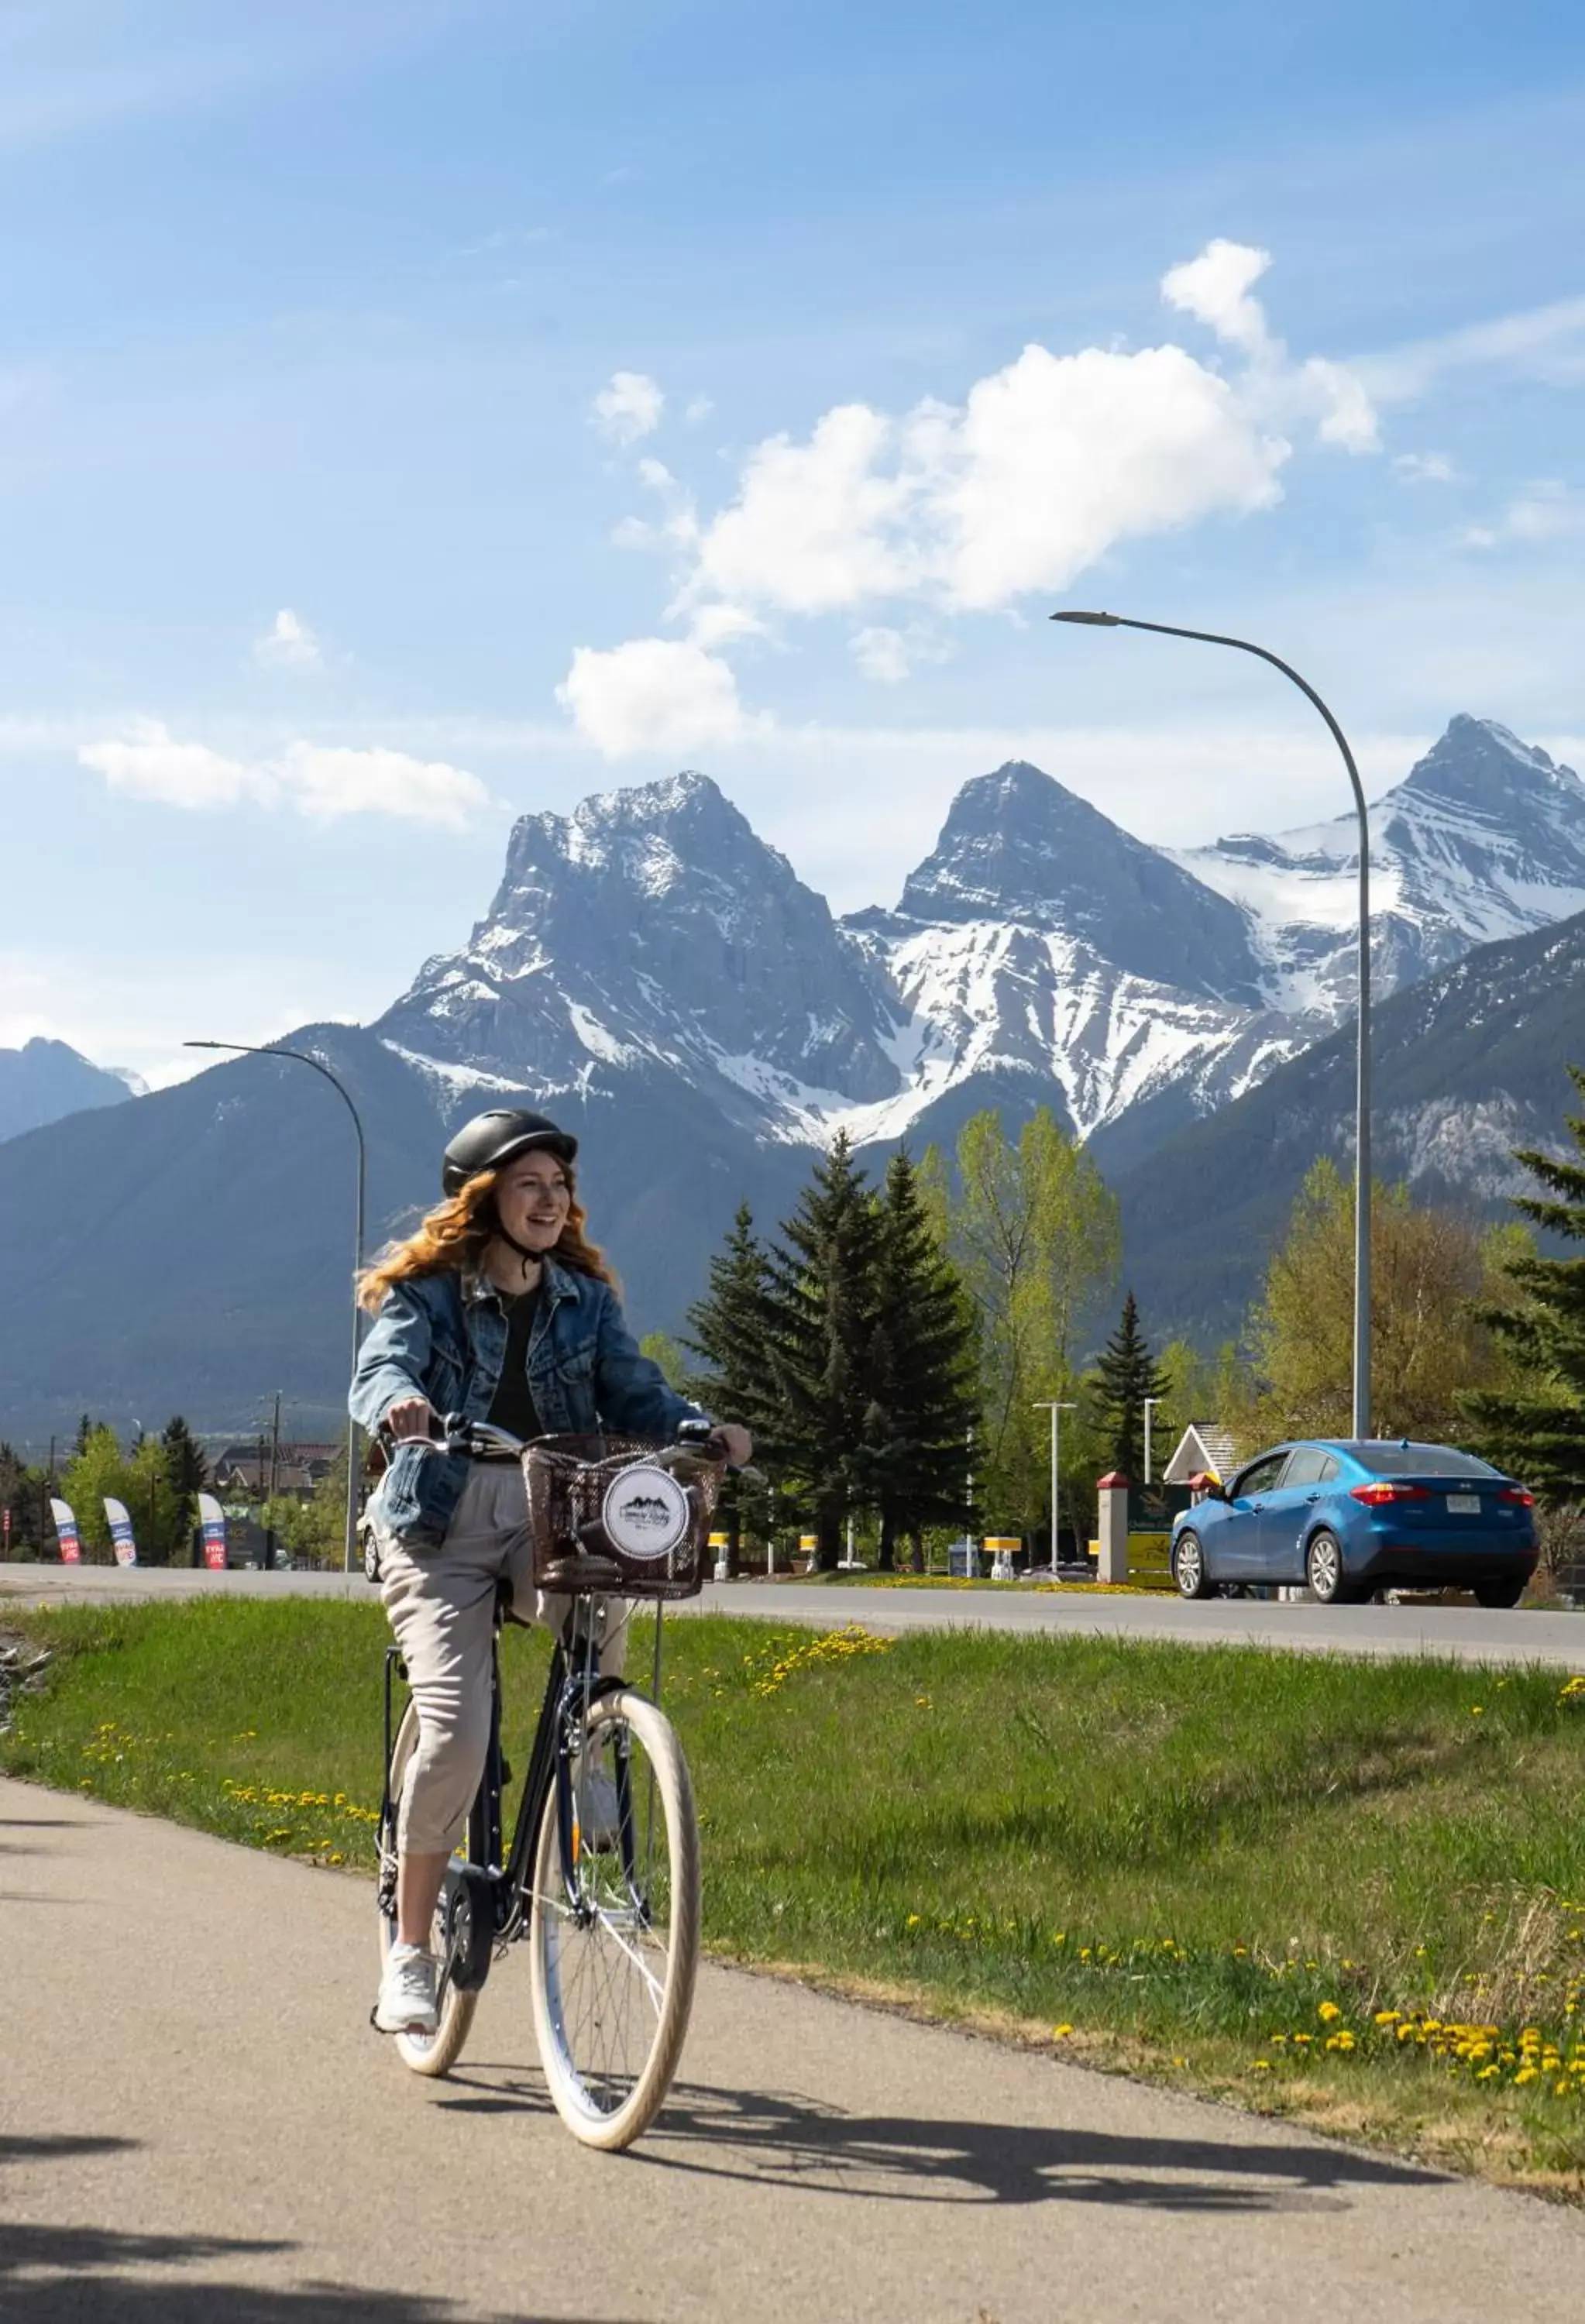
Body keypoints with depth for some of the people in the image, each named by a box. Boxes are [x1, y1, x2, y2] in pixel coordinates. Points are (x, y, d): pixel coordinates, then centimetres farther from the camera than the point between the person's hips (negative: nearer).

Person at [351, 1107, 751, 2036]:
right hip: (442, 1527, -3)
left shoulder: (587, 1298, 10)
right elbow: (378, 1371, -18)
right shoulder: (424, 1292, -1)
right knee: (457, 1734, -17)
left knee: (606, 1594, -30)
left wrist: (703, 1429, -21)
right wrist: (399, 1401, -42)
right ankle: (411, 1951, -1)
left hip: (549, 1515, 3)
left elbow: (637, 1394, 0)